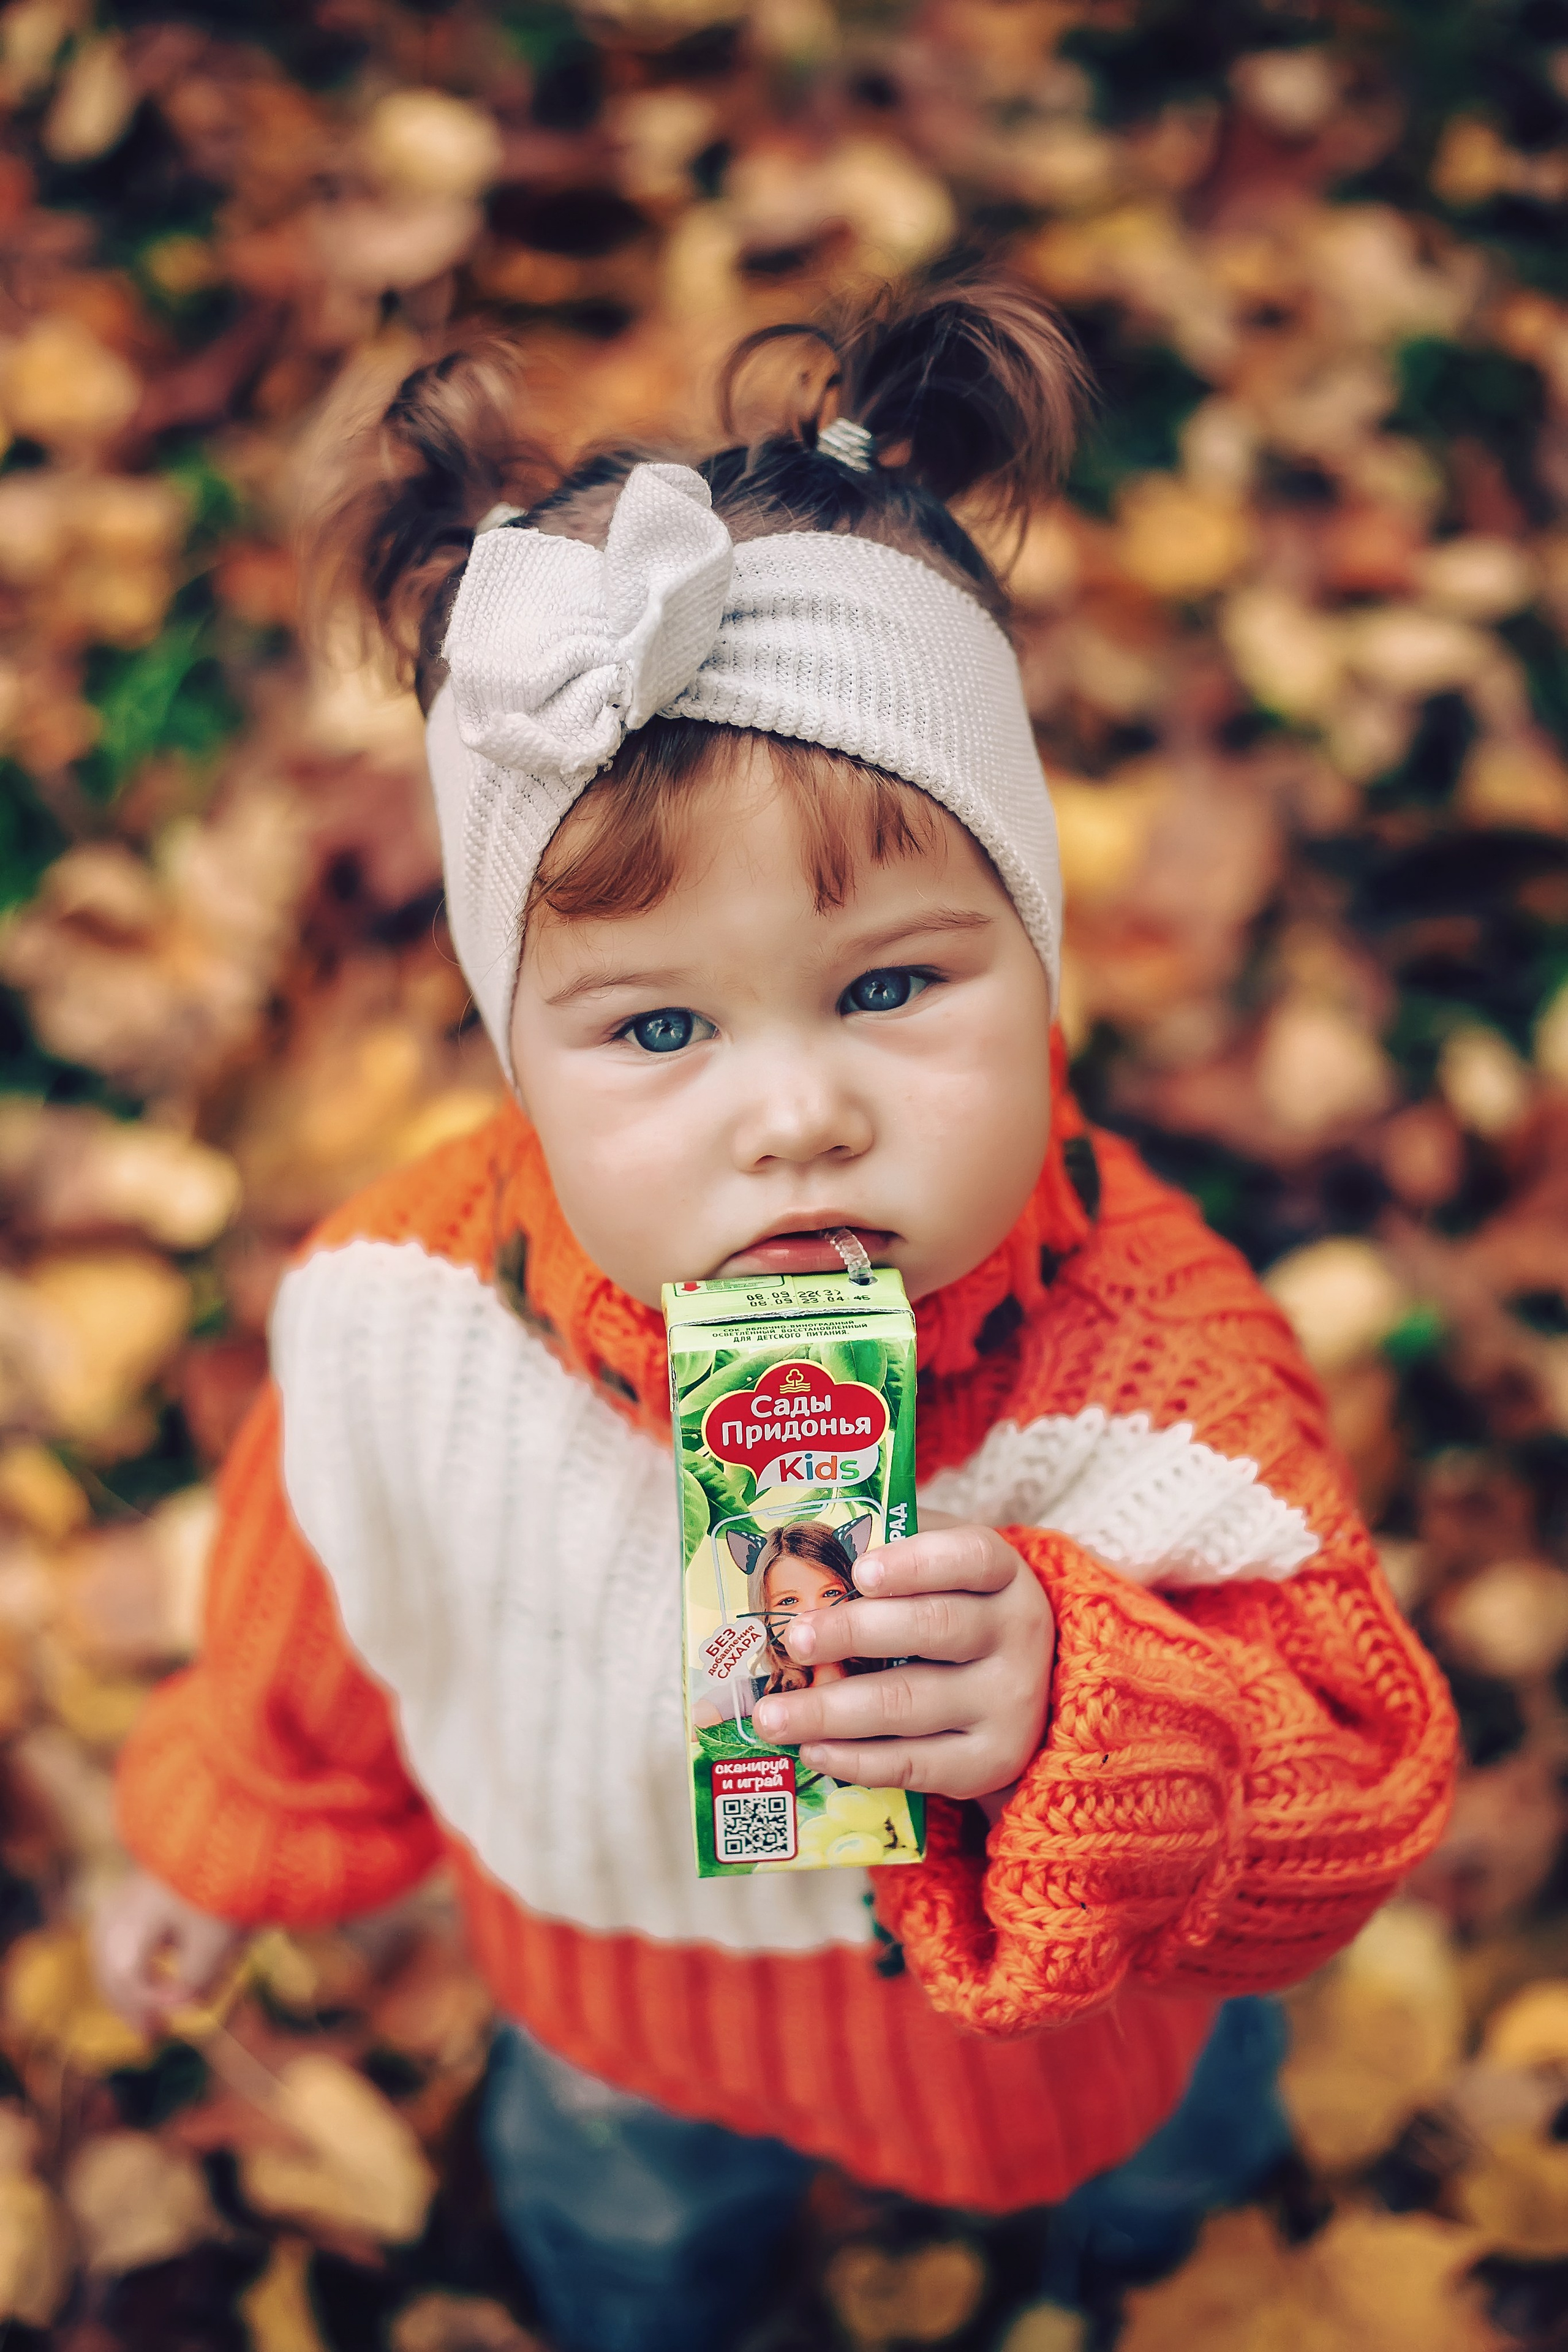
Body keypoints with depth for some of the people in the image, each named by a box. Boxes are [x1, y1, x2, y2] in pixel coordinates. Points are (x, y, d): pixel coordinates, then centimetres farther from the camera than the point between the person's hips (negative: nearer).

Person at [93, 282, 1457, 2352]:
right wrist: (240, 1833, 7)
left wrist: (1070, 1726, -54)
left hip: (1051, 1997, 0)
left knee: (1143, 2161, 36)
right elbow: (315, 1629, -12)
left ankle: (1145, 2184, 76)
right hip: (616, 1991, 1)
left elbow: (1357, 1804, -34)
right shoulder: (405, 1318, -34)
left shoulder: (1151, 1371, -41)